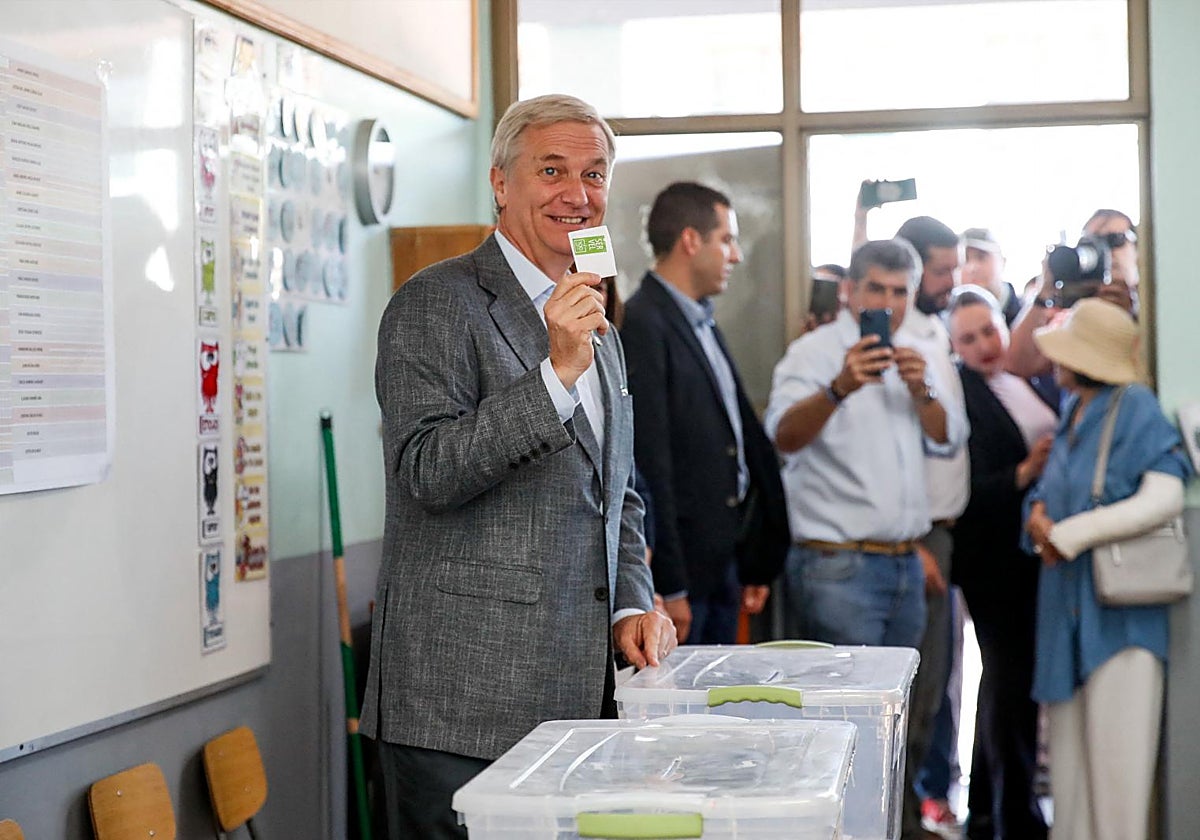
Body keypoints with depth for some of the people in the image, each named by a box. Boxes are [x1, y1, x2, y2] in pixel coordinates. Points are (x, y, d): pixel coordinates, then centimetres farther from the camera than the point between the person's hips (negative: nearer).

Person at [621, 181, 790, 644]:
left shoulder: (703, 324, 15)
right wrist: (669, 588, -20)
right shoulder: (642, 324, -14)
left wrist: (755, 565, 15)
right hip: (679, 571, -9)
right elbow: (648, 463, -19)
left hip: (722, 566, 9)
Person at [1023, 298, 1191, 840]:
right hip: (1066, 598, 7)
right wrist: (1038, 515, -4)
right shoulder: (1072, 414, 14)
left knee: (1115, 746, -5)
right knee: (1070, 735, 10)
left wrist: (1067, 535, -16)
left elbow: (1165, 497, -18)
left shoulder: (1135, 408, -8)